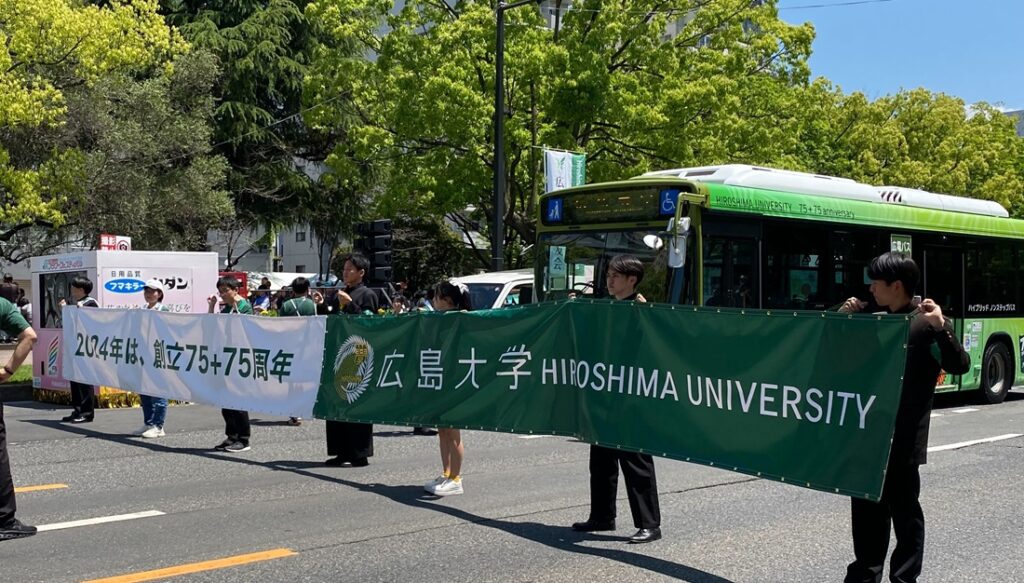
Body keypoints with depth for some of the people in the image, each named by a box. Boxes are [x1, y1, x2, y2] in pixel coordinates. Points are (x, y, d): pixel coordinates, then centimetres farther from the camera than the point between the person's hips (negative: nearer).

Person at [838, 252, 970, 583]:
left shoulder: (926, 323, -8)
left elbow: (960, 366, -16)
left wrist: (941, 328, -30)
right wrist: (845, 318, 8)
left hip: (902, 438, -7)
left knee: (903, 509, 3)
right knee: (867, 506, 14)